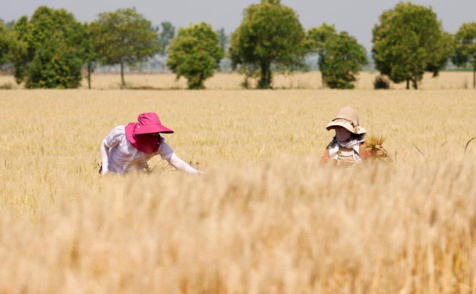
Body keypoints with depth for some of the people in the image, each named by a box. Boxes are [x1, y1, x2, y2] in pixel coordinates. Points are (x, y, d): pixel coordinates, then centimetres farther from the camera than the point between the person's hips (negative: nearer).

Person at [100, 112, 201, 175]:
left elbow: (176, 162, -36)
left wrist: (197, 173, -52)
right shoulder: (120, 132, -31)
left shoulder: (159, 144, -27)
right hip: (112, 172, -2)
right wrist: (105, 168, -17)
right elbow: (104, 144, -11)